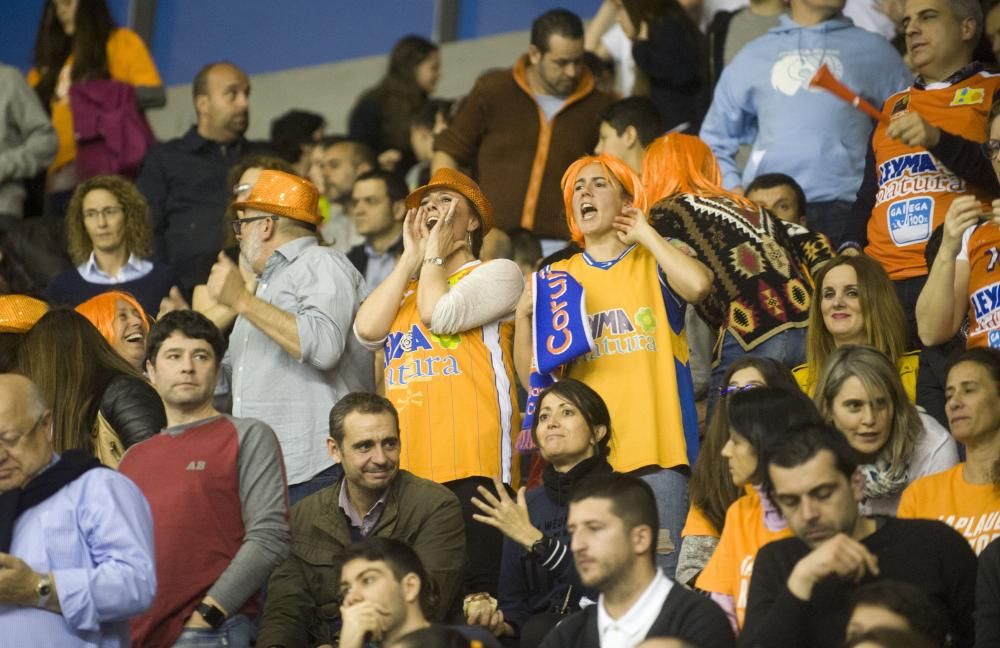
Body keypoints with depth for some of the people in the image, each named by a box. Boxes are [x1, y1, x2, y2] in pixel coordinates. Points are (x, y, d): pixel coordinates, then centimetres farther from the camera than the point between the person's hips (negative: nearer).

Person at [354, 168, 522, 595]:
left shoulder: (498, 273, 8)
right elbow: (368, 330, 5)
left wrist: (435, 254, 7)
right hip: (405, 467, 6)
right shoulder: (405, 287, 27)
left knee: (476, 590, -11)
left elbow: (439, 314, -10)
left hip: (471, 464, -6)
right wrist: (412, 257, 12)